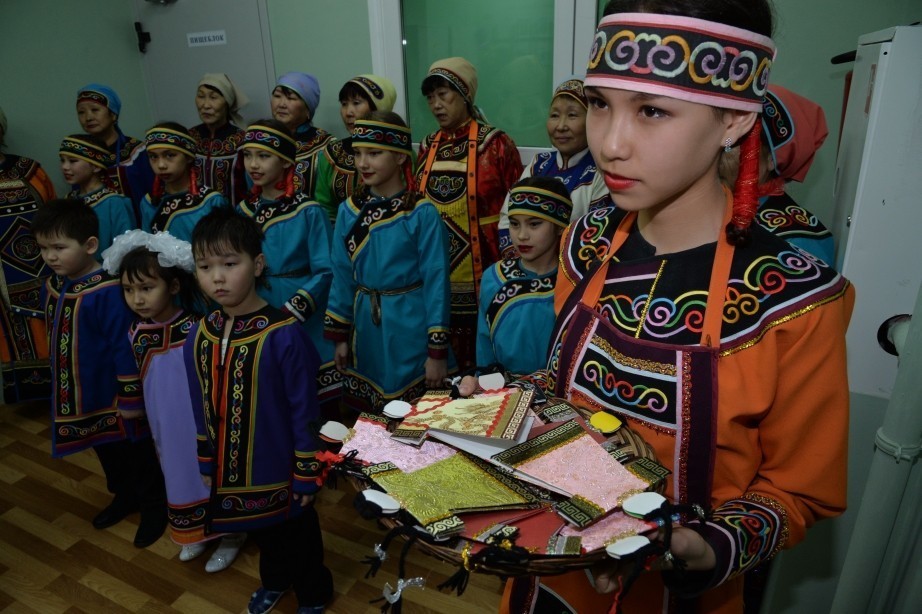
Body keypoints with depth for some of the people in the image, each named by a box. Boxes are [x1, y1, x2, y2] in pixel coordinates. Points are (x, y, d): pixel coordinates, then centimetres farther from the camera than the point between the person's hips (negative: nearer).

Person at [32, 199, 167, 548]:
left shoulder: (107, 292, -26)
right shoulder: (52, 287, 0)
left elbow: (125, 348, -24)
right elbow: (55, 339, 13)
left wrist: (131, 399, -20)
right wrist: (61, 385, 18)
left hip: (115, 398, -8)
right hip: (79, 398, 8)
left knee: (137, 454, 11)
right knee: (106, 453, 25)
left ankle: (154, 506, 30)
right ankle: (124, 496, 46)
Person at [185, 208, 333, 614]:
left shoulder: (284, 334, -26)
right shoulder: (198, 336, -7)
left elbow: (304, 412, -19)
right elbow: (202, 407, 5)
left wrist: (307, 475, -13)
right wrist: (207, 464, 11)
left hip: (280, 471, -5)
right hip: (232, 472, 5)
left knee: (298, 535, 19)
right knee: (262, 533, 29)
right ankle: (274, 581, 57)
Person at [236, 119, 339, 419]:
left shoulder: (308, 211, -11)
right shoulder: (243, 211, 6)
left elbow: (325, 271, -13)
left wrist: (290, 312, -18)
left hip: (305, 320, -5)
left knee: (319, 402, 2)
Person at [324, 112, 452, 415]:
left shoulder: (422, 213, -12)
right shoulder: (349, 210, 1)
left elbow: (435, 281, -12)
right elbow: (342, 275, 7)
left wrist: (438, 351, -11)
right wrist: (339, 336, 8)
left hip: (410, 327, -4)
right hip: (365, 327, 4)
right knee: (368, 418, 17)